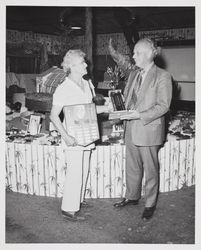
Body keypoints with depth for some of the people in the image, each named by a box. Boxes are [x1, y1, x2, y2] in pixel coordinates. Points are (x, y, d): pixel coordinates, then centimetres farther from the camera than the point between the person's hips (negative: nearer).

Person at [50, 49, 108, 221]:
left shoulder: (87, 84, 9)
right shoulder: (64, 89, -14)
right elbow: (54, 116, -15)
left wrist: (106, 108, 5)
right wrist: (65, 136, -22)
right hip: (73, 138, -7)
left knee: (84, 170, 15)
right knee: (75, 172, -4)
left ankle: (78, 200, 32)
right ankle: (69, 209, 9)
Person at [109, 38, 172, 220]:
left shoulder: (162, 76, -9)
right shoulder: (134, 73, 8)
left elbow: (163, 106, -13)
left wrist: (140, 115, -22)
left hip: (149, 130, -6)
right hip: (131, 129, 6)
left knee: (150, 170, 7)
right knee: (132, 167, 17)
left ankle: (150, 205, 23)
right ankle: (132, 197, 35)